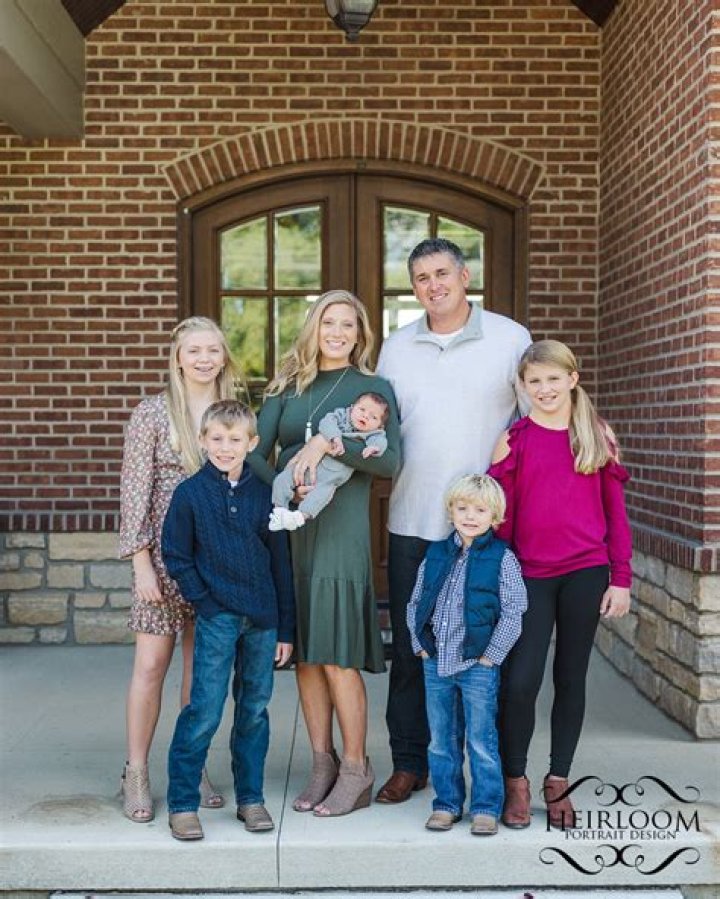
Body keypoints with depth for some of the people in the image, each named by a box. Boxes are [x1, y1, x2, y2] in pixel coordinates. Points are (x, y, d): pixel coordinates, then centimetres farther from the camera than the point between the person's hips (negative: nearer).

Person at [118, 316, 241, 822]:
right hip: (165, 553, -3)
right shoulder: (153, 414, -4)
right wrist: (142, 563, -12)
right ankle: (137, 773, 12)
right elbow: (135, 491, -7)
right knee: (152, 664, -1)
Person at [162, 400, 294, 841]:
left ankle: (250, 797, 22)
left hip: (263, 619, 3)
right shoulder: (190, 493, -2)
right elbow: (176, 556, 1)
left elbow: (281, 562, 8)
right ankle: (182, 803, 7)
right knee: (205, 711, -5)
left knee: (255, 709, 10)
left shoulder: (264, 493, 5)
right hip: (217, 619, -3)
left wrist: (286, 628, 7)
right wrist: (205, 602, -8)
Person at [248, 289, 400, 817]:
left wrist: (328, 443, -19)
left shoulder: (374, 388, 4)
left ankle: (355, 772, 9)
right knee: (304, 654, 7)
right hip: (287, 529, 4)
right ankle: (322, 766, 19)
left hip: (340, 530, -4)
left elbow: (390, 462, -9)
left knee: (337, 655, -4)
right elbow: (256, 453, 4)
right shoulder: (287, 388, 13)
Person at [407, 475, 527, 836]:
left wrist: (492, 654, -11)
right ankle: (447, 803, 25)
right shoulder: (436, 555, 7)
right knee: (441, 741, 12)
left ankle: (486, 808, 14)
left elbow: (514, 610, -9)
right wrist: (420, 645, 4)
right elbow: (415, 603, 14)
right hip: (436, 662, 4)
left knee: (481, 741, 2)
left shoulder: (501, 557, -6)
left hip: (478, 665, -4)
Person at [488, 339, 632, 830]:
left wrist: (621, 579, 2)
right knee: (520, 681, -6)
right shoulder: (515, 439, 2)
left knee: (571, 678, 9)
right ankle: (515, 781, 15)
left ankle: (558, 782, 23)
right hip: (531, 574, -1)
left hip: (585, 573, 1)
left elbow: (615, 512, 6)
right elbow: (502, 515, 6)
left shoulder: (597, 436, 5)